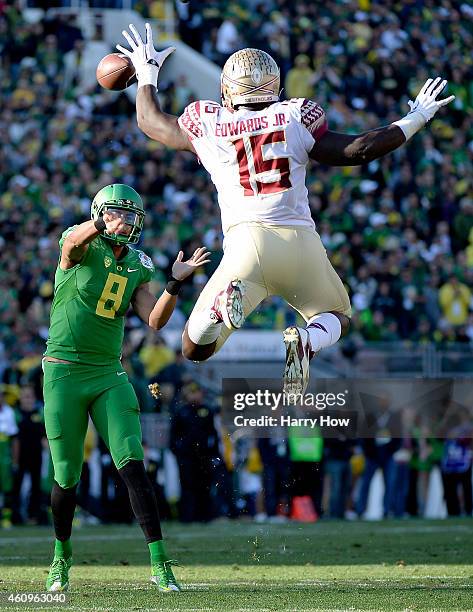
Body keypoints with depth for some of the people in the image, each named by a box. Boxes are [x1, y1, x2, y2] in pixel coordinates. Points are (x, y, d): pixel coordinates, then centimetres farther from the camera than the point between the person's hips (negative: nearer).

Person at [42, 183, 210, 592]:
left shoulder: (137, 268, 9)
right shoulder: (83, 248, -5)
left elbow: (155, 320, 0)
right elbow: (73, 243, -31)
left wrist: (175, 283, -16)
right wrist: (100, 224, -53)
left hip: (109, 375, 3)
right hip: (65, 372, -3)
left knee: (133, 467, -11)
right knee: (66, 477, 3)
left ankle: (160, 563, -12)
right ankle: (62, 553, 28)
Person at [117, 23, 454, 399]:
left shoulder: (207, 126, 11)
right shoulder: (295, 119, 9)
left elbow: (150, 122, 28)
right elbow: (358, 150, 6)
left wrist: (147, 76, 46)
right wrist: (414, 121, 18)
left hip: (247, 242, 0)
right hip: (301, 240, 0)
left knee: (196, 351, 9)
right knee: (338, 318, 27)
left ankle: (224, 300, -25)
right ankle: (306, 342, -11)